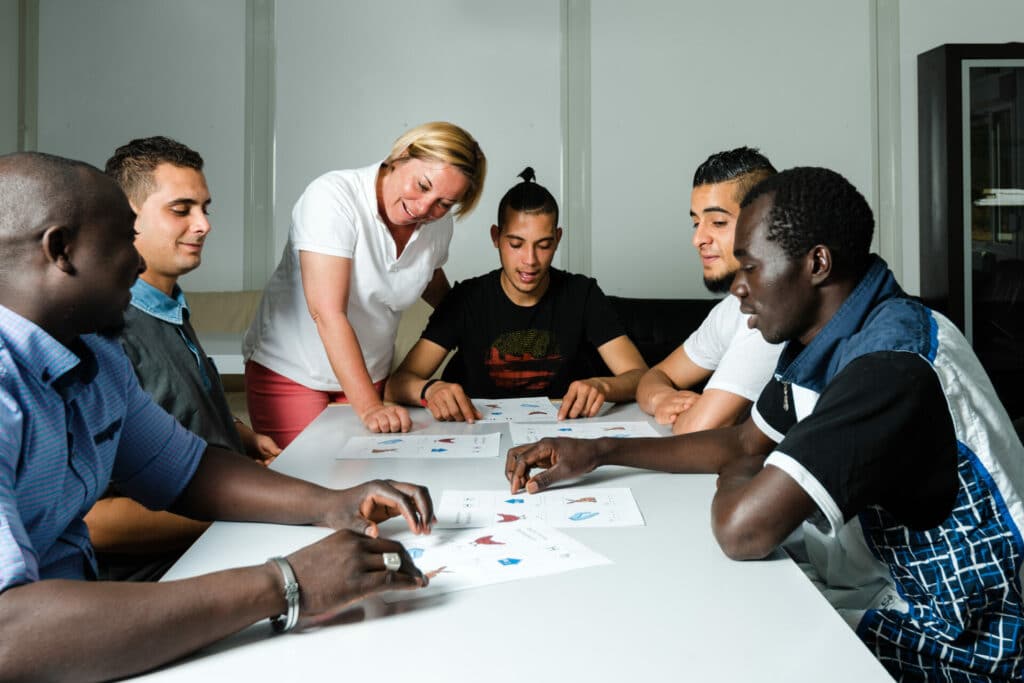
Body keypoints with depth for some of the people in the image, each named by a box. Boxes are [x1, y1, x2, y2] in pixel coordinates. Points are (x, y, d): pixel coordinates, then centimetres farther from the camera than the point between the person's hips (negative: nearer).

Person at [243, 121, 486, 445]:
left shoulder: (438, 224, -4)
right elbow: (328, 312, -32)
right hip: (289, 370, -4)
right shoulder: (333, 196, -23)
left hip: (371, 374, 5)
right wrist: (368, 407, -38)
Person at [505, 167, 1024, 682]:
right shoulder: (821, 340, 0)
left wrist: (733, 480, -11)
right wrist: (598, 453, 5)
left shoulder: (892, 364, -31)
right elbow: (744, 445, 11)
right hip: (909, 593, 8)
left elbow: (742, 530, -35)